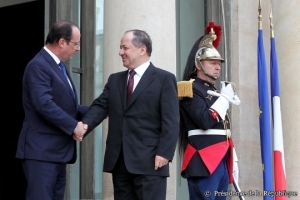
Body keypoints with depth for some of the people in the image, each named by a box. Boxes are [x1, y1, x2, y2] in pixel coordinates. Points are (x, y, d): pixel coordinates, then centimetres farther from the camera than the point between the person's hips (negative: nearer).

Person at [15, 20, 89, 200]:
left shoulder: (58, 66, 17)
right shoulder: (39, 66, -13)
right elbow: (45, 105, -24)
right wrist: (73, 126, -17)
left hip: (58, 151, 10)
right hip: (42, 150, -10)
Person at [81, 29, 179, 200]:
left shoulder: (164, 79, 0)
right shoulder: (115, 79, 18)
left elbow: (171, 120, -6)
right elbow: (100, 106, 6)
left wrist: (164, 153, -15)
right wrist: (84, 125, -14)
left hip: (149, 160, -6)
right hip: (119, 160, 6)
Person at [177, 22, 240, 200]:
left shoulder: (216, 91, 21)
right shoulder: (191, 89, -5)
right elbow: (205, 121, -19)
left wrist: (233, 159, 18)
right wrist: (225, 98, -9)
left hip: (222, 161, 9)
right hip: (204, 161, -9)